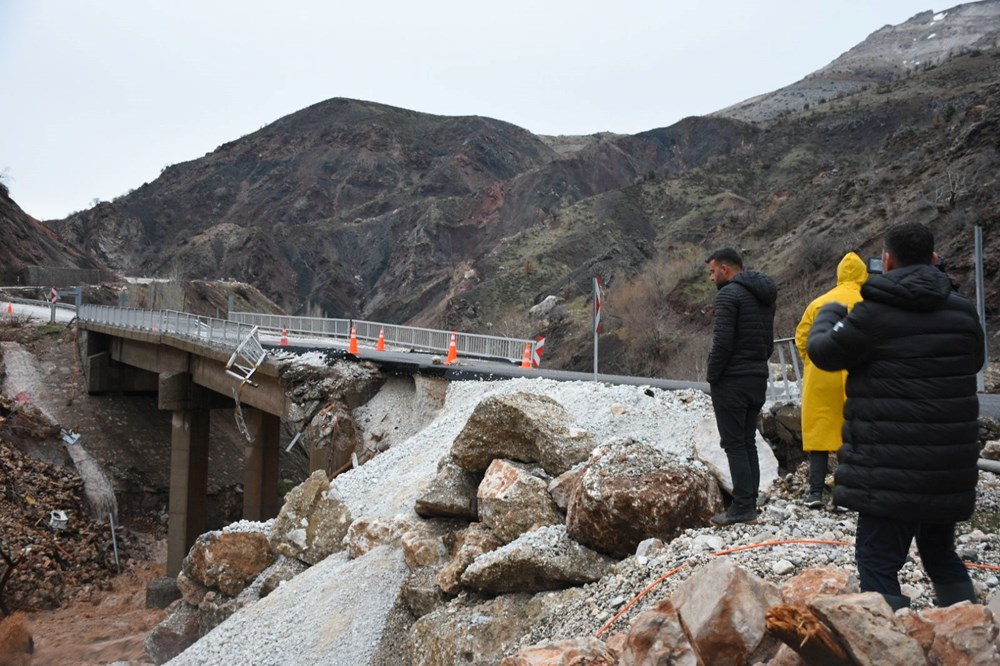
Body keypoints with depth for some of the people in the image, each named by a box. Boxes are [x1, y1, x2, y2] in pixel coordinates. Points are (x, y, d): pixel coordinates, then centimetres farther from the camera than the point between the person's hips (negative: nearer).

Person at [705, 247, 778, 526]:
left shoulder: (729, 294, -13)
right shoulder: (764, 296, 15)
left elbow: (722, 341, -20)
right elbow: (769, 341, 18)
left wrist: (712, 376, -10)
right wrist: (758, 365, 17)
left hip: (732, 380, -8)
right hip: (758, 379, 9)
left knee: (734, 444, -4)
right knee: (748, 443, 12)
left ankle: (742, 508, -4)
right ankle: (749, 504, 15)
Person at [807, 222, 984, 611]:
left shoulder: (875, 312, -13)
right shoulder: (962, 311, 5)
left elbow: (824, 352, -1)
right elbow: (974, 361, 22)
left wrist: (828, 314, 18)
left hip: (893, 468, -7)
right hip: (950, 466, 7)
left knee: (878, 562, -3)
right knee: (941, 554, 22)